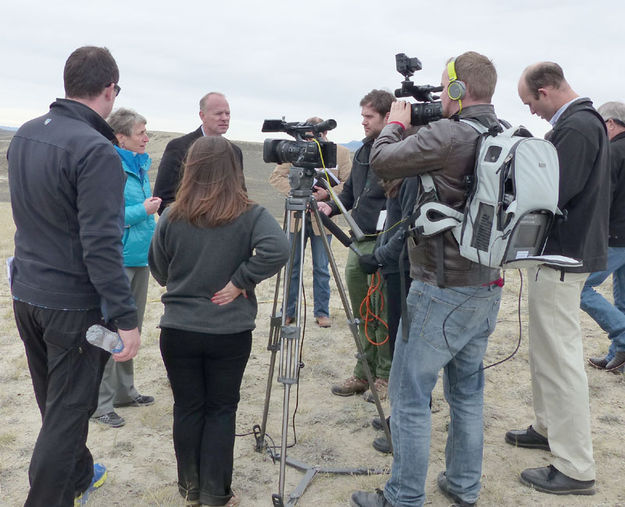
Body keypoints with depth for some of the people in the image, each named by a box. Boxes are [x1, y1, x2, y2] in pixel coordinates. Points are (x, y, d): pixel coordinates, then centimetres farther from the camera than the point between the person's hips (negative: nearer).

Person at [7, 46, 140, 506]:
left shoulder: (25, 135, 5)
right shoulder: (96, 150, -21)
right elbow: (101, 244, -26)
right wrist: (126, 317, -22)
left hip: (26, 293, 8)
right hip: (74, 304, -8)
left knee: (56, 405, 23)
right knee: (68, 413, 5)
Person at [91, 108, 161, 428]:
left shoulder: (141, 165, 13)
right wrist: (143, 210, -17)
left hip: (140, 257, 9)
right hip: (116, 260, -9)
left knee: (132, 328, 16)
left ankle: (124, 392, 29)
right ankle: (101, 404, 6)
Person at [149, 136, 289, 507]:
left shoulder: (172, 218, -3)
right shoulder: (249, 215, -9)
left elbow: (159, 273, 7)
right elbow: (278, 249, -26)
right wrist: (241, 281, -15)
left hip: (179, 331, 2)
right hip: (231, 334, -1)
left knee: (187, 408, 15)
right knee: (221, 410, 12)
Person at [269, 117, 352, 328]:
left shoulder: (341, 152, 0)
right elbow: (276, 177, 2)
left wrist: (328, 193, -18)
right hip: (296, 217, 1)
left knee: (321, 269, 5)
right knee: (292, 267, 7)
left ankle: (322, 312, 17)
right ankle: (288, 312, 19)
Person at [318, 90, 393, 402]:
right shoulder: (363, 151, 16)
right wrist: (331, 206, 5)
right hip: (359, 243, 8)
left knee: (383, 315, 2)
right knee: (362, 314, 15)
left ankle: (386, 376, 18)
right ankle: (364, 373, 27)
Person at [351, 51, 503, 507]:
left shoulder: (448, 136, -19)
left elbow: (382, 161, -11)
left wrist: (397, 123, 8)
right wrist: (411, 130, 14)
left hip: (442, 290, -8)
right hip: (488, 287, 9)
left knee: (410, 396, 3)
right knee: (467, 392, 20)